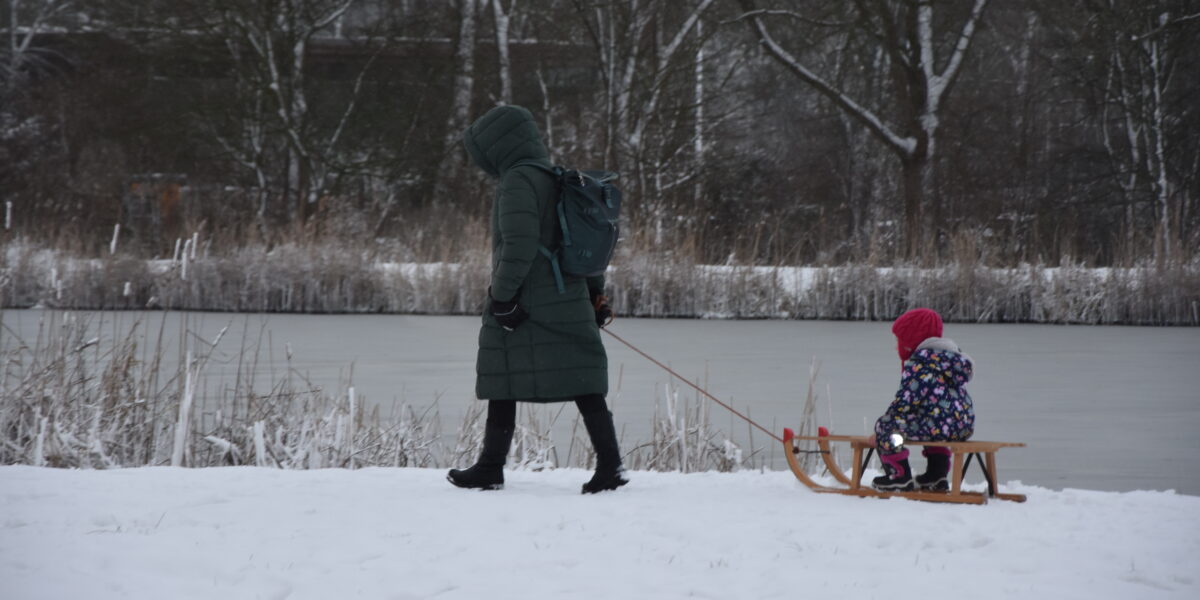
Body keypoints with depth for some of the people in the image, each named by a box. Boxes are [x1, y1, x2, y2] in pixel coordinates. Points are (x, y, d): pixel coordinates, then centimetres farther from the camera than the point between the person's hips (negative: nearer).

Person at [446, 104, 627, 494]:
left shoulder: (518, 181, -12)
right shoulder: (561, 180, 15)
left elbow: (519, 245, -21)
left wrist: (501, 296, -14)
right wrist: (595, 292, 24)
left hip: (523, 307, -8)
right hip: (570, 302, 8)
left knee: (502, 387, 4)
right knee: (584, 386, 4)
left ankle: (490, 469, 11)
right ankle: (610, 466, -3)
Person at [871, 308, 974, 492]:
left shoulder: (920, 360, -9)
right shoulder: (954, 354, 20)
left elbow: (907, 398, -13)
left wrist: (889, 417, -1)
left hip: (939, 425, -9)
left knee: (884, 426, 2)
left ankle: (900, 476, 8)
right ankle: (937, 476, 36)